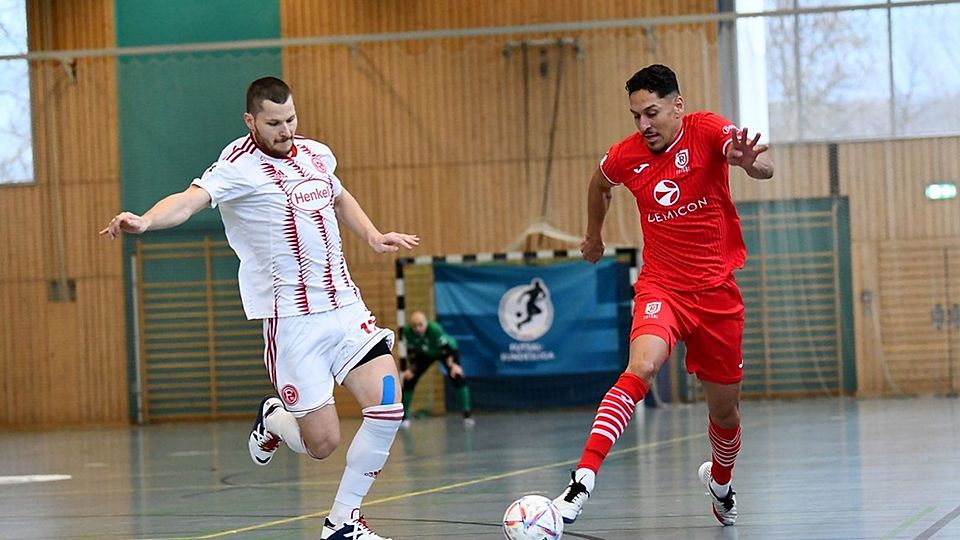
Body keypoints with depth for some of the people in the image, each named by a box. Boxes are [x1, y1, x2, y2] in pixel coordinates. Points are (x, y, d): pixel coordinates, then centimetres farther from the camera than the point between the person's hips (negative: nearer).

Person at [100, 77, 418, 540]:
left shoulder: (317, 154, 10)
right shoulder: (240, 166, -11)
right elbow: (191, 199, -29)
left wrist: (373, 236, 18)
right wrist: (145, 221, -48)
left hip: (344, 306, 6)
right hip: (291, 320, -6)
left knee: (387, 409, -8)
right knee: (322, 443, -5)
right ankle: (273, 420, 33)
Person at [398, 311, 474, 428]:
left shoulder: (435, 329, -40)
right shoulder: (407, 332, -28)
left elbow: (447, 349, -33)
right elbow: (411, 351, -14)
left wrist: (453, 365, -41)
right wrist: (410, 369, -16)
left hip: (444, 350, -4)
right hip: (425, 354, 4)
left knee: (457, 377, -22)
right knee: (409, 379, -6)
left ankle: (467, 414, -12)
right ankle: (403, 416, 8)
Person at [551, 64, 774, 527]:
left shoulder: (707, 130, -12)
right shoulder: (626, 155, -4)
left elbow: (764, 168, -32)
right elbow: (599, 184, 22)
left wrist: (750, 160, -55)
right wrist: (594, 235, 32)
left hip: (717, 289, 0)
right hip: (661, 285, 0)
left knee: (724, 408, 11)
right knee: (642, 366, -30)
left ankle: (720, 480, 44)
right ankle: (582, 481, -38)